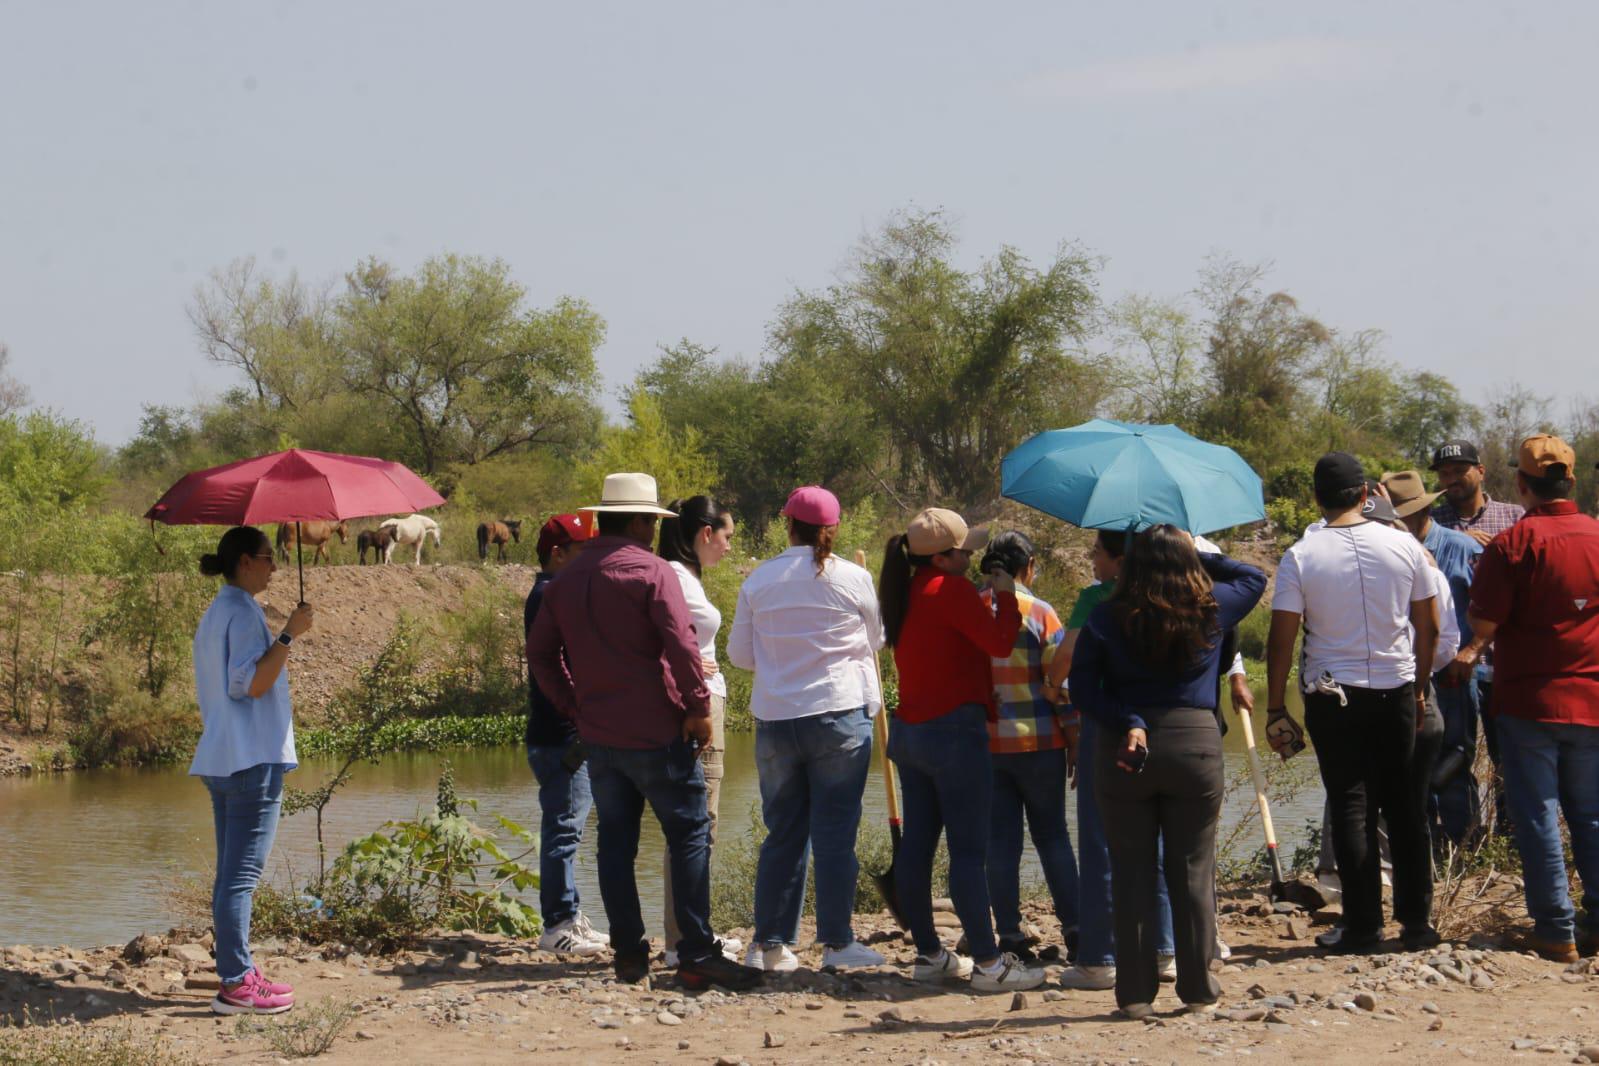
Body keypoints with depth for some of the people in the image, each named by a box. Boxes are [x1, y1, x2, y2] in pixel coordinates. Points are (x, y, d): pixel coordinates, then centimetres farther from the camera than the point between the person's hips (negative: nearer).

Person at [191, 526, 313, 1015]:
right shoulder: (243, 613, -13)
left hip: (221, 758, 10)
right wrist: (290, 634, -22)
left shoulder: (215, 614, 18)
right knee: (242, 873, -10)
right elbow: (250, 683, -22)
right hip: (253, 759, -10)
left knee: (231, 873, 12)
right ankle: (236, 984, -11)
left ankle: (236, 972, 17)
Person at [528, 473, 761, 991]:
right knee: (690, 835, -3)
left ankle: (628, 952, 11)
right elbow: (681, 644, -19)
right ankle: (697, 954, -8)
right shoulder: (651, 571, -10)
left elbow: (540, 652, 15)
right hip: (656, 732, -6)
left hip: (597, 734, 6)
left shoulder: (567, 579, 10)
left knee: (615, 841, 11)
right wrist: (699, 706, -10)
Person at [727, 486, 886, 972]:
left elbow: (739, 652, 7)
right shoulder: (853, 579, -4)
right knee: (835, 831, 1)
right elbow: (875, 640, 10)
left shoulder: (759, 580, 1)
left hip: (774, 720, 2)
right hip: (840, 716, -2)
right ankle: (836, 942, 2)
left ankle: (769, 942, 11)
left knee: (782, 831, 10)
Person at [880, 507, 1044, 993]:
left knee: (917, 845, 10)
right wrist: (1005, 596, -2)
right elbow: (1000, 642, -16)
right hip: (954, 731, -9)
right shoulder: (950, 589, -14)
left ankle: (928, 954, 17)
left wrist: (990, 603, 14)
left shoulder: (908, 593, 11)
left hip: (909, 730, 9)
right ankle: (988, 963, -7)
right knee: (969, 851, -7)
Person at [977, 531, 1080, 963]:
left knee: (1000, 840, 5)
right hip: (1038, 741, -2)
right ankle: (1073, 928, 6)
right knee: (1052, 834, 8)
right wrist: (1075, 741, 0)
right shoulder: (1040, 613, -6)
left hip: (983, 743, 2)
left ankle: (1009, 936, 4)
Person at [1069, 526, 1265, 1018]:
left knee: (1131, 872, 5)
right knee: (1193, 871, 8)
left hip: (1123, 754, -1)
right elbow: (1253, 577, 19)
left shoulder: (1107, 619, -4)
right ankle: (1198, 989, 11)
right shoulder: (1211, 609, 0)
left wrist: (1127, 723, -13)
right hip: (1196, 743, 1)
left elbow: (1082, 687, -10)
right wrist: (1200, 557, 18)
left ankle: (1136, 993, 6)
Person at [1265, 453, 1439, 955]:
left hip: (1333, 695, -2)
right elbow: (1429, 627, 6)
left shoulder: (1300, 558, -8)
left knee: (1351, 808, 2)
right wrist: (1420, 687, 19)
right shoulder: (1405, 546, -1)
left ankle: (1363, 926, 1)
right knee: (1403, 806, 11)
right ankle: (1417, 921, 13)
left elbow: (1281, 641, -8)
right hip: (1396, 691, 2)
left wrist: (1276, 711, -1)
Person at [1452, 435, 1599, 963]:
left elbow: (1484, 623, -13)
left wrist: (1474, 649, 9)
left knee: (1536, 815, 2)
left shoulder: (1513, 543, -13)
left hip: (1529, 700, -4)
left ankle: (1556, 929, 1)